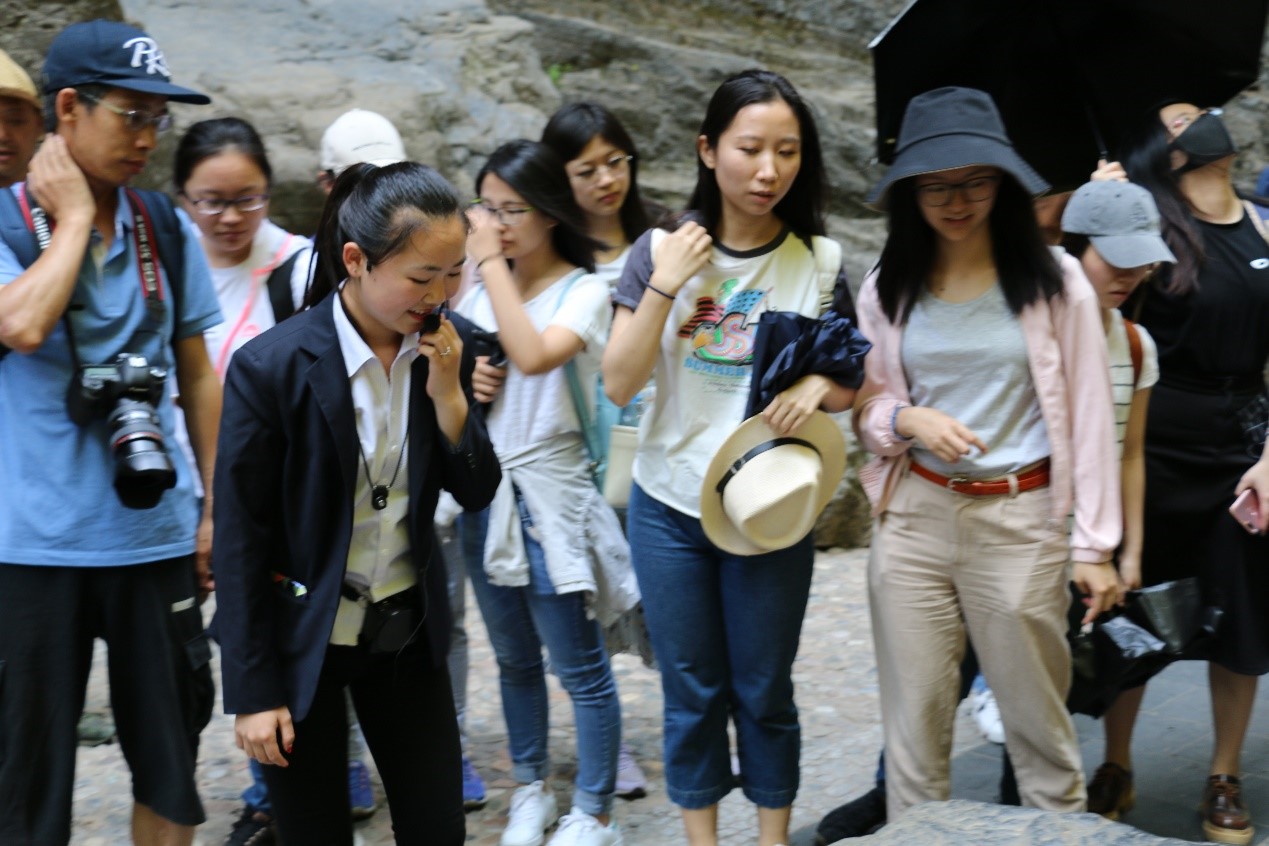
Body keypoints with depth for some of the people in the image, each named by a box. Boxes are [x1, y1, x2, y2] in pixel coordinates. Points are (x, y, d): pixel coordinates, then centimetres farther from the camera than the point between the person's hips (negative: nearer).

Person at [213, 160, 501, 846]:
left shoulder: (440, 353, -4)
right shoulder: (271, 366, -19)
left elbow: (476, 493, 1)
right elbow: (240, 539, -14)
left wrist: (448, 391, -16)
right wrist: (252, 692, -11)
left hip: (407, 633, 5)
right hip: (302, 641, -4)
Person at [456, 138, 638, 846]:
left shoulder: (584, 291, -10)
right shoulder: (482, 291, 6)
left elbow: (532, 355, -29)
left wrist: (491, 261, -22)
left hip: (549, 495, -6)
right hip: (484, 493, 6)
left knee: (580, 666, 2)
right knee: (515, 659, 18)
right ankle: (532, 789, 34)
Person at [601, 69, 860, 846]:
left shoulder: (820, 262, -5)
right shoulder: (661, 251, -6)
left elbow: (847, 385, 4)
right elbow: (619, 385, -10)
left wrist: (820, 387, -19)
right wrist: (664, 284, -20)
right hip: (670, 510, 0)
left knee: (765, 692, 10)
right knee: (692, 693, 11)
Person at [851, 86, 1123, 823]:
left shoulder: (1054, 281, -4)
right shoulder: (887, 290, 4)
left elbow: (1088, 415, -1)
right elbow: (868, 406, 10)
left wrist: (1096, 544, -2)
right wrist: (908, 420, -13)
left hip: (1020, 521, -2)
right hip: (912, 519, 3)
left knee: (1038, 718, 7)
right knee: (914, 715, 8)